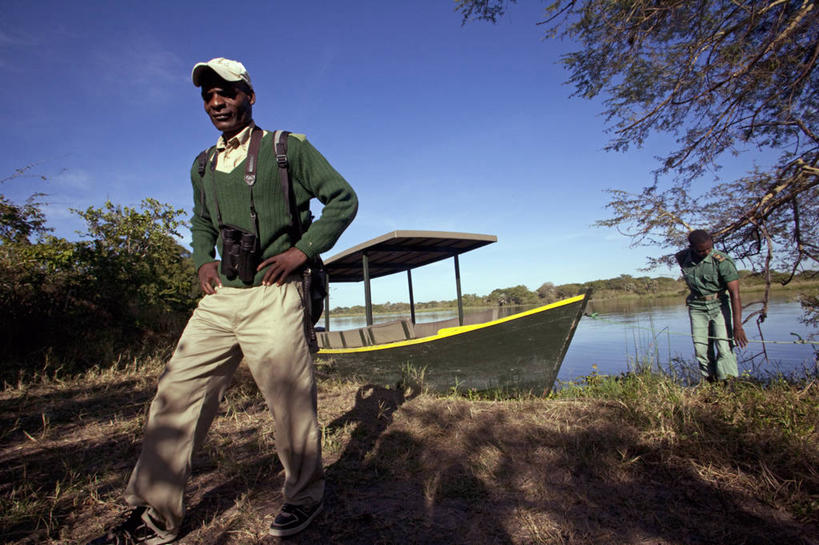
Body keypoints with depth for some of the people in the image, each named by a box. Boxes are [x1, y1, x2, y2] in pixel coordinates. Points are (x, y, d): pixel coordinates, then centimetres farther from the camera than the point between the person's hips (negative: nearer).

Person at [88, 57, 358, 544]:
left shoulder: (289, 148, 2)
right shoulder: (203, 166, 19)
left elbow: (343, 199, 1)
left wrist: (302, 249, -9)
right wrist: (203, 260, 10)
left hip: (272, 297, -6)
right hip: (219, 299, 6)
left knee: (291, 403, 0)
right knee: (176, 398, 6)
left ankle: (306, 497, 24)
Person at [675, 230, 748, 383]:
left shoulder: (722, 261, -19)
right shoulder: (682, 258, -7)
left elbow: (735, 294, -21)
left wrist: (737, 325, -27)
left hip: (720, 305, -3)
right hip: (697, 307, 3)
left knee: (724, 347, -14)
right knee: (702, 350, 1)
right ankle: (711, 383, 11)